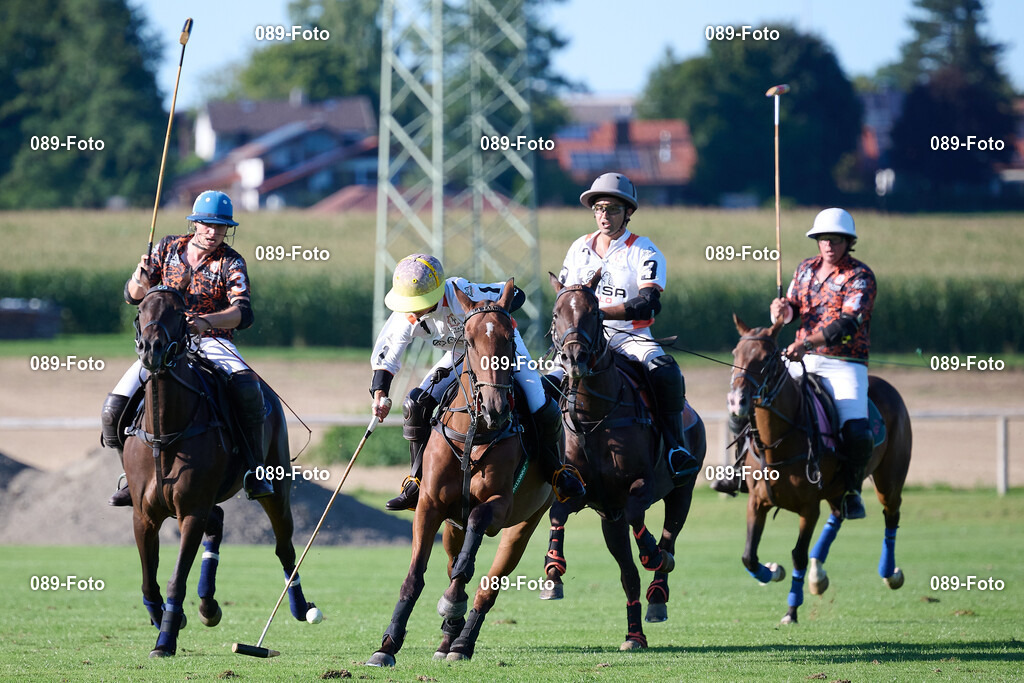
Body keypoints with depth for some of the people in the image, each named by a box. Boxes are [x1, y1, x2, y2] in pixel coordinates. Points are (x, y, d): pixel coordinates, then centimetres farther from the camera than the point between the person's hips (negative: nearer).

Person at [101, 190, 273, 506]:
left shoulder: (231, 263, -5)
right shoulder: (169, 248, 5)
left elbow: (244, 314, -20)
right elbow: (133, 296, 11)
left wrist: (206, 322, -39)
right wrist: (140, 282, -14)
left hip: (213, 343, -3)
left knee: (248, 391, -35)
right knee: (114, 408, -14)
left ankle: (255, 471, -19)